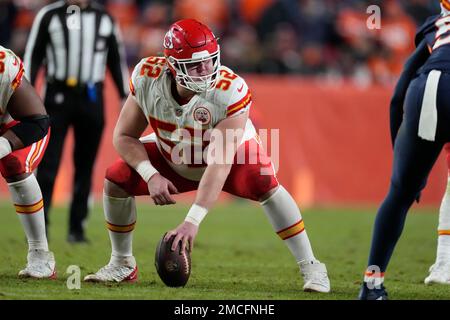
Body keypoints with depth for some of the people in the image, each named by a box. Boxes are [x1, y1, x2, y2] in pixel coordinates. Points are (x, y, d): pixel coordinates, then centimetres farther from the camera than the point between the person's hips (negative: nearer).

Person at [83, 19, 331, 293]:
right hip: (173, 158, 3)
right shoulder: (148, 78, -27)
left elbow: (219, 164, -41)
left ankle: (311, 268, -21)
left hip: (231, 150, -3)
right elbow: (124, 136, -15)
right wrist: (151, 175, -33)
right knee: (116, 180, -16)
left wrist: (193, 221, -49)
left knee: (265, 185, -32)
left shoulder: (231, 92, -38)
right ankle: (123, 265, 7)